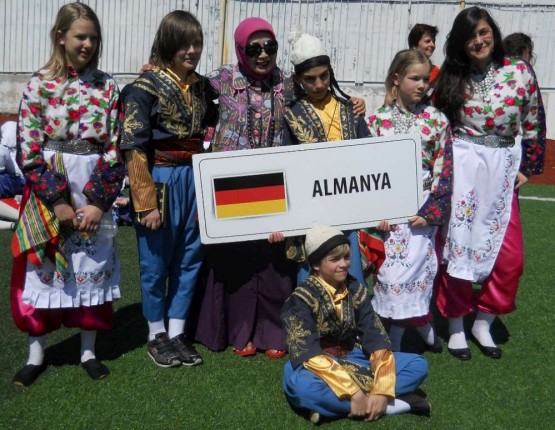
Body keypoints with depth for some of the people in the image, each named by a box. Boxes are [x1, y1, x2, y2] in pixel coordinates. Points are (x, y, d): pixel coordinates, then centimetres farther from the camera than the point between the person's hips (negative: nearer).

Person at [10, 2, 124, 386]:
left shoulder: (107, 87, 3)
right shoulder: (39, 85, -3)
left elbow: (114, 150, 0)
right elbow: (28, 150, -6)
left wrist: (99, 201, -9)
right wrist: (57, 201, -12)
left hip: (94, 192, 2)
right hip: (48, 190, -1)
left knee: (93, 266, 8)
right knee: (43, 267, 5)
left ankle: (88, 350, 23)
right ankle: (37, 352, 21)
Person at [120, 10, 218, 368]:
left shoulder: (202, 86, 7)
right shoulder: (146, 86, -11)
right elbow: (134, 149, -14)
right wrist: (146, 203, -16)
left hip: (195, 180, 6)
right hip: (160, 180, -5)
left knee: (190, 258, 10)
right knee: (156, 262, 6)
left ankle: (177, 332, 23)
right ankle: (156, 334, 23)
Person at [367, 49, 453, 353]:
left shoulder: (437, 121, 1)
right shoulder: (378, 120, 4)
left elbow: (444, 171, -1)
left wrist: (431, 212, -9)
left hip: (420, 208, -2)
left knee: (405, 271, -7)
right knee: (404, 272, 4)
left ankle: (395, 346, 6)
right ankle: (425, 330, 25)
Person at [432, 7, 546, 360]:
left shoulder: (520, 72, 0)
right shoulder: (450, 77, 3)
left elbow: (534, 125, 6)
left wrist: (527, 169, 7)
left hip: (501, 170, 1)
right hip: (459, 168, -1)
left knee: (510, 257, 0)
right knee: (455, 245, 2)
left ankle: (484, 323, 21)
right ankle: (456, 326, 19)